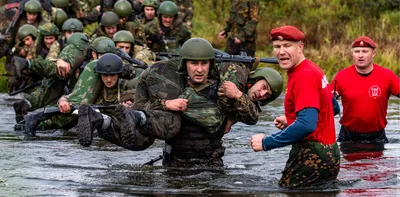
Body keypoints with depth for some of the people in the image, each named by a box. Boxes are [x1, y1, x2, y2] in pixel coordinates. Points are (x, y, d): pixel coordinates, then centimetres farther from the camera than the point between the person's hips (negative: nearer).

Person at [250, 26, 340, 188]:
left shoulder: (304, 77, -18)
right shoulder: (311, 69, 13)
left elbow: (307, 125, -28)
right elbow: (333, 107, 25)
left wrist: (266, 143, -21)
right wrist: (291, 121, 19)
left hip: (313, 158, -10)